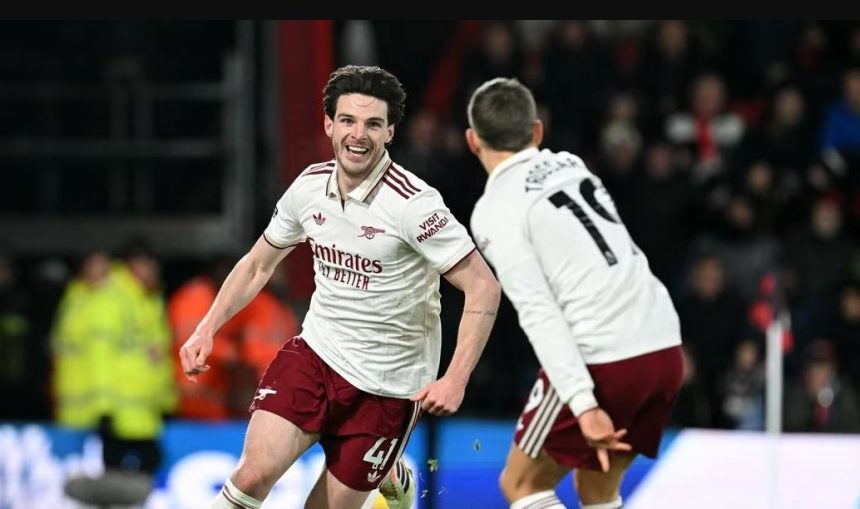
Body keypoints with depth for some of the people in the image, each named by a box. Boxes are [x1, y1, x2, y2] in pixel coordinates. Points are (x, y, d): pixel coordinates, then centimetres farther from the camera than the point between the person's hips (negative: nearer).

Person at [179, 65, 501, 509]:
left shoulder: (413, 203, -20)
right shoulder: (309, 186, -2)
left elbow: (484, 288, -20)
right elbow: (259, 264, 16)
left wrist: (455, 380, -27)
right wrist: (207, 329, 7)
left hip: (386, 383, -3)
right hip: (316, 351, 3)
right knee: (256, 471, -19)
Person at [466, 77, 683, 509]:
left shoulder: (495, 211, -5)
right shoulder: (570, 166, 16)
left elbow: (540, 314, -14)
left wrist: (583, 405, -19)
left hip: (601, 360, -7)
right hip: (664, 348, 7)